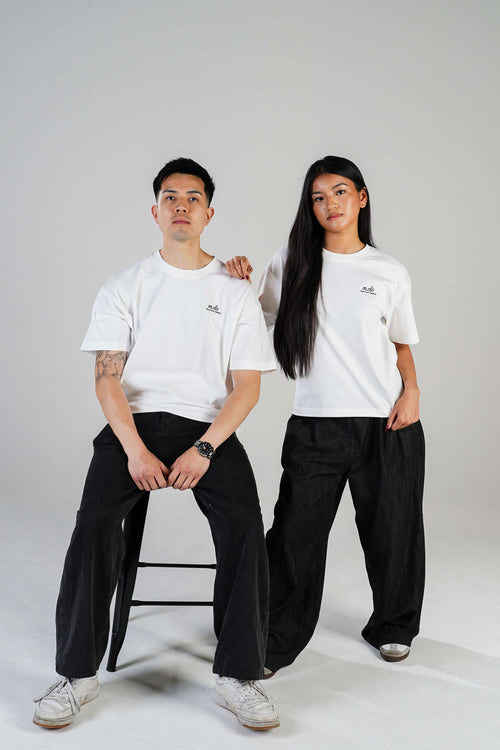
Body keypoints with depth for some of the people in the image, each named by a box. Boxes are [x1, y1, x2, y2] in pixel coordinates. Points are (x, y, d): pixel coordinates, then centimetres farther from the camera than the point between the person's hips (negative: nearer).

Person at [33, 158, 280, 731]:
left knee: (245, 528, -24)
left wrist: (204, 449, -13)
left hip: (209, 429, 0)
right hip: (134, 423, 0)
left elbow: (247, 385, 2)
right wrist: (135, 450, -14)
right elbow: (107, 378, 1)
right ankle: (77, 674, -11)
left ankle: (238, 677, -13)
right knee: (95, 522, -24)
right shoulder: (126, 287, 9)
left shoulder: (235, 292, 9)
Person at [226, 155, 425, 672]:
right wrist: (238, 283, -7)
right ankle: (276, 642, 15)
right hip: (316, 423, -1)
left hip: (389, 423, 1)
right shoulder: (291, 264, 5)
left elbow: (402, 343, 14)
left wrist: (411, 392, -1)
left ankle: (392, 627, 34)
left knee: (391, 531, 11)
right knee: (296, 534, -2)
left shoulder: (390, 272, 7)